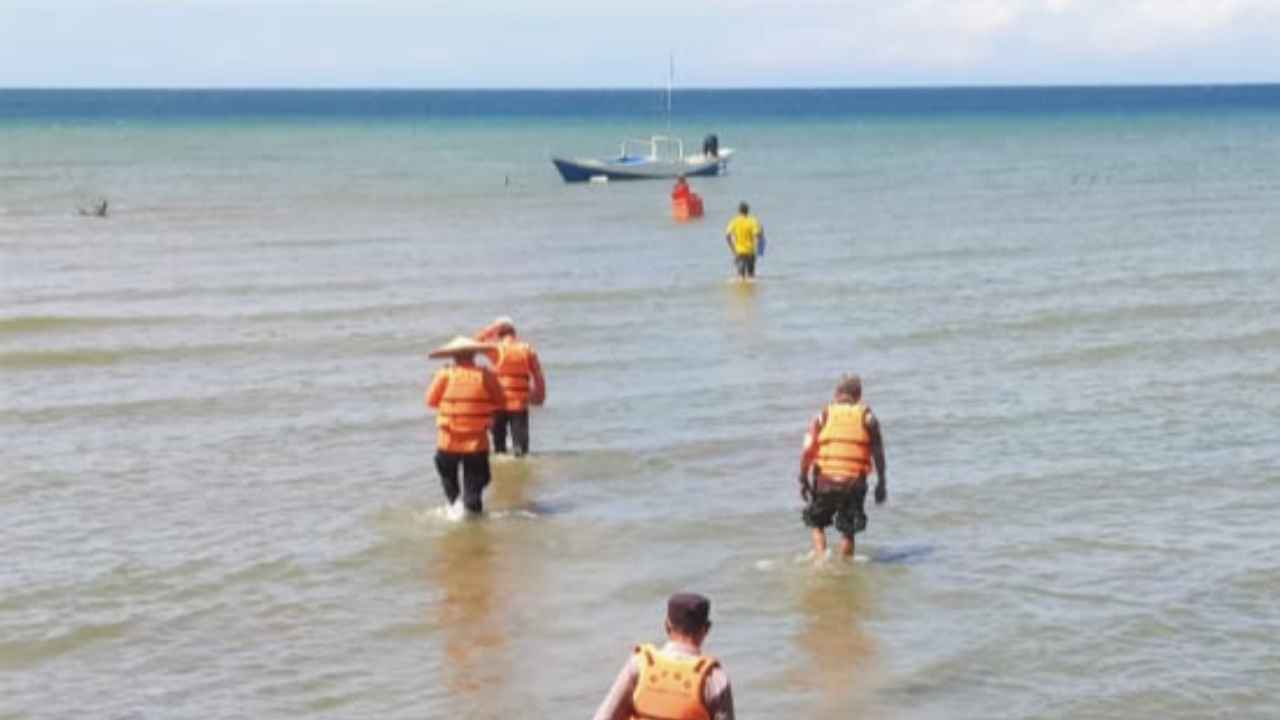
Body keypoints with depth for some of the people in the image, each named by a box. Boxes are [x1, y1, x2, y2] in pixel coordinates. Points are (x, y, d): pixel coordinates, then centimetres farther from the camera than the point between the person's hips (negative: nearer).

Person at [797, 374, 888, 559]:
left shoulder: (823, 416, 5)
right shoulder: (867, 417, 5)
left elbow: (807, 451, -3)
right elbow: (878, 453, 1)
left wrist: (803, 479, 4)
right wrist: (881, 482, 8)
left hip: (825, 481, 0)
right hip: (854, 483, 0)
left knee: (816, 524, 18)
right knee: (848, 531, 13)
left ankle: (821, 556, 1)